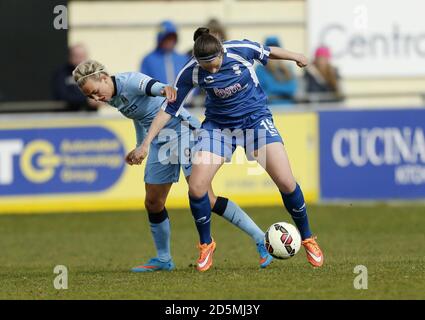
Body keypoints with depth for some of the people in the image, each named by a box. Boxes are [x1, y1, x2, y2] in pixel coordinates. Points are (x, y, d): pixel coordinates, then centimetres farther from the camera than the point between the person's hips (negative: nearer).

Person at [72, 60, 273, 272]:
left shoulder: (129, 81, -18)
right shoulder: (113, 99, 8)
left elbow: (150, 85, -41)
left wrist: (164, 89, -64)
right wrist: (139, 147, 37)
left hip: (181, 130, -9)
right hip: (160, 142, 9)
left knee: (205, 199, -17)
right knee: (152, 203, 9)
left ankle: (260, 240, -13)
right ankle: (163, 259, 26)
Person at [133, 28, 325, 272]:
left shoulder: (241, 50, -22)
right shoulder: (191, 73, -20)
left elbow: (267, 52, 0)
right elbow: (170, 109, -10)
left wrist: (295, 57, 17)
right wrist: (147, 143, -13)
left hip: (256, 119, -1)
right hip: (219, 126, 1)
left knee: (286, 182, -14)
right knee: (196, 188, -14)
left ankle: (307, 238, 9)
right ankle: (206, 244, 12)